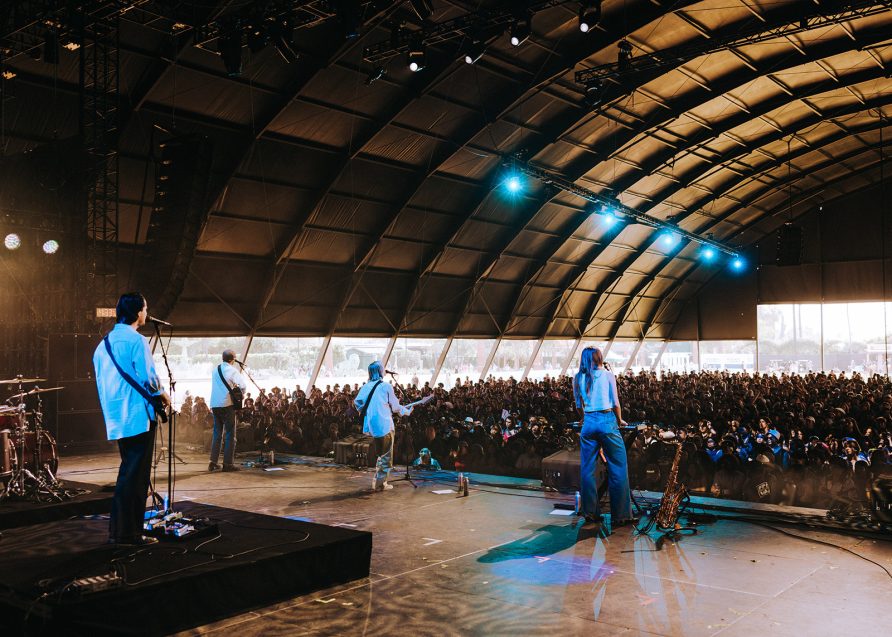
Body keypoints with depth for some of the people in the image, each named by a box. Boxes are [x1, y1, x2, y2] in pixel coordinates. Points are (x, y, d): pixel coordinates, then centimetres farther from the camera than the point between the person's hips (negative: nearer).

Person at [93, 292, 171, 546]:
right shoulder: (136, 340, -13)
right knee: (136, 475, -3)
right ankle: (129, 532, 0)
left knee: (127, 471, 18)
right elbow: (148, 379, -18)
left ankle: (118, 529, 22)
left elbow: (102, 382, 19)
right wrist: (162, 395, 0)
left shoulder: (103, 344, 14)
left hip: (116, 419, 9)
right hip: (138, 417, -9)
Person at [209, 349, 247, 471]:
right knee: (230, 435, 0)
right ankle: (227, 463, -4)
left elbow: (217, 386, 14)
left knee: (217, 434, 13)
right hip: (227, 405, -6)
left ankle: (213, 462, 10)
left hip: (214, 405, 6)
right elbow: (243, 385, -13)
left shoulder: (215, 369, 11)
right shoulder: (232, 370, -8)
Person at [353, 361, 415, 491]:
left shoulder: (366, 387, 6)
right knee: (386, 455, 5)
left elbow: (357, 402, -3)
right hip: (385, 425, -5)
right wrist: (407, 411, 16)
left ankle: (378, 481, 20)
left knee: (381, 453, 19)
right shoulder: (386, 386, -7)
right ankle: (380, 483, 4)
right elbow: (395, 406, -2)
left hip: (372, 425, 5)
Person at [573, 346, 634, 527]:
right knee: (618, 468, 2)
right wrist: (620, 421, 16)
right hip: (607, 421, -3)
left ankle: (590, 512, 13)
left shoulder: (578, 378, 9)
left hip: (588, 423, 4)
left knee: (587, 469, 9)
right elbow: (615, 403, 2)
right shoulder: (607, 374, 1)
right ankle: (620, 514, 1)